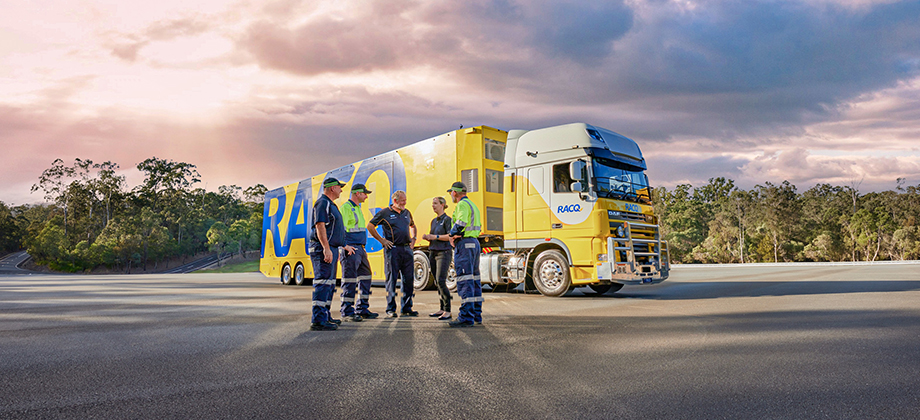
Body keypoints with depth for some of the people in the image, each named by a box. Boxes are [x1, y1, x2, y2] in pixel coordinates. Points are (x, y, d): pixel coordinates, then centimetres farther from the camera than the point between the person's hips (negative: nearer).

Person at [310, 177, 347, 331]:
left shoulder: (330, 204, 23)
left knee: (329, 284, 14)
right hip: (323, 249, -11)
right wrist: (326, 248, -27)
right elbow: (319, 226, -20)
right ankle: (318, 320, -16)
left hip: (330, 249, 11)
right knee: (323, 283, -14)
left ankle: (326, 316, 22)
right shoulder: (322, 203, -10)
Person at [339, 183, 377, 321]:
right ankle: (347, 312, 0)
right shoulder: (346, 207, -10)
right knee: (350, 281, -6)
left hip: (360, 248, 10)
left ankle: (362, 310, 18)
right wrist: (345, 246, -24)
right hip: (351, 250, -10)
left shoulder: (357, 208, 20)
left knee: (365, 278, 11)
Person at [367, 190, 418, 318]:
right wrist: (381, 240, -4)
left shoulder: (406, 213, 15)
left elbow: (412, 225, 32)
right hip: (392, 249, -5)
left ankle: (407, 308, 15)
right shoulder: (385, 213, -1)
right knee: (392, 279, -1)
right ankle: (391, 309, 7)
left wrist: (413, 238, 16)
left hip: (407, 248, 5)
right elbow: (370, 226, 0)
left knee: (409, 279, 5)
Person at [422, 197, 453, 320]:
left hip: (444, 253, -8)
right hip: (433, 253, 8)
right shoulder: (434, 221, 18)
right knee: (438, 282, 7)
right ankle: (442, 309, 13)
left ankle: (448, 311, -11)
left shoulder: (447, 219, -5)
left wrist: (435, 236, -17)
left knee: (441, 281, -15)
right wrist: (426, 237, 3)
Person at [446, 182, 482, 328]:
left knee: (465, 280, -11)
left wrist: (451, 234, -3)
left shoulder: (462, 204, -9)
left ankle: (466, 318, -13)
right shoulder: (473, 205, 22)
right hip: (475, 242, 10)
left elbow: (460, 223, -22)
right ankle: (476, 314, 20)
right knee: (474, 279, 13)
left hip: (464, 244, -10)